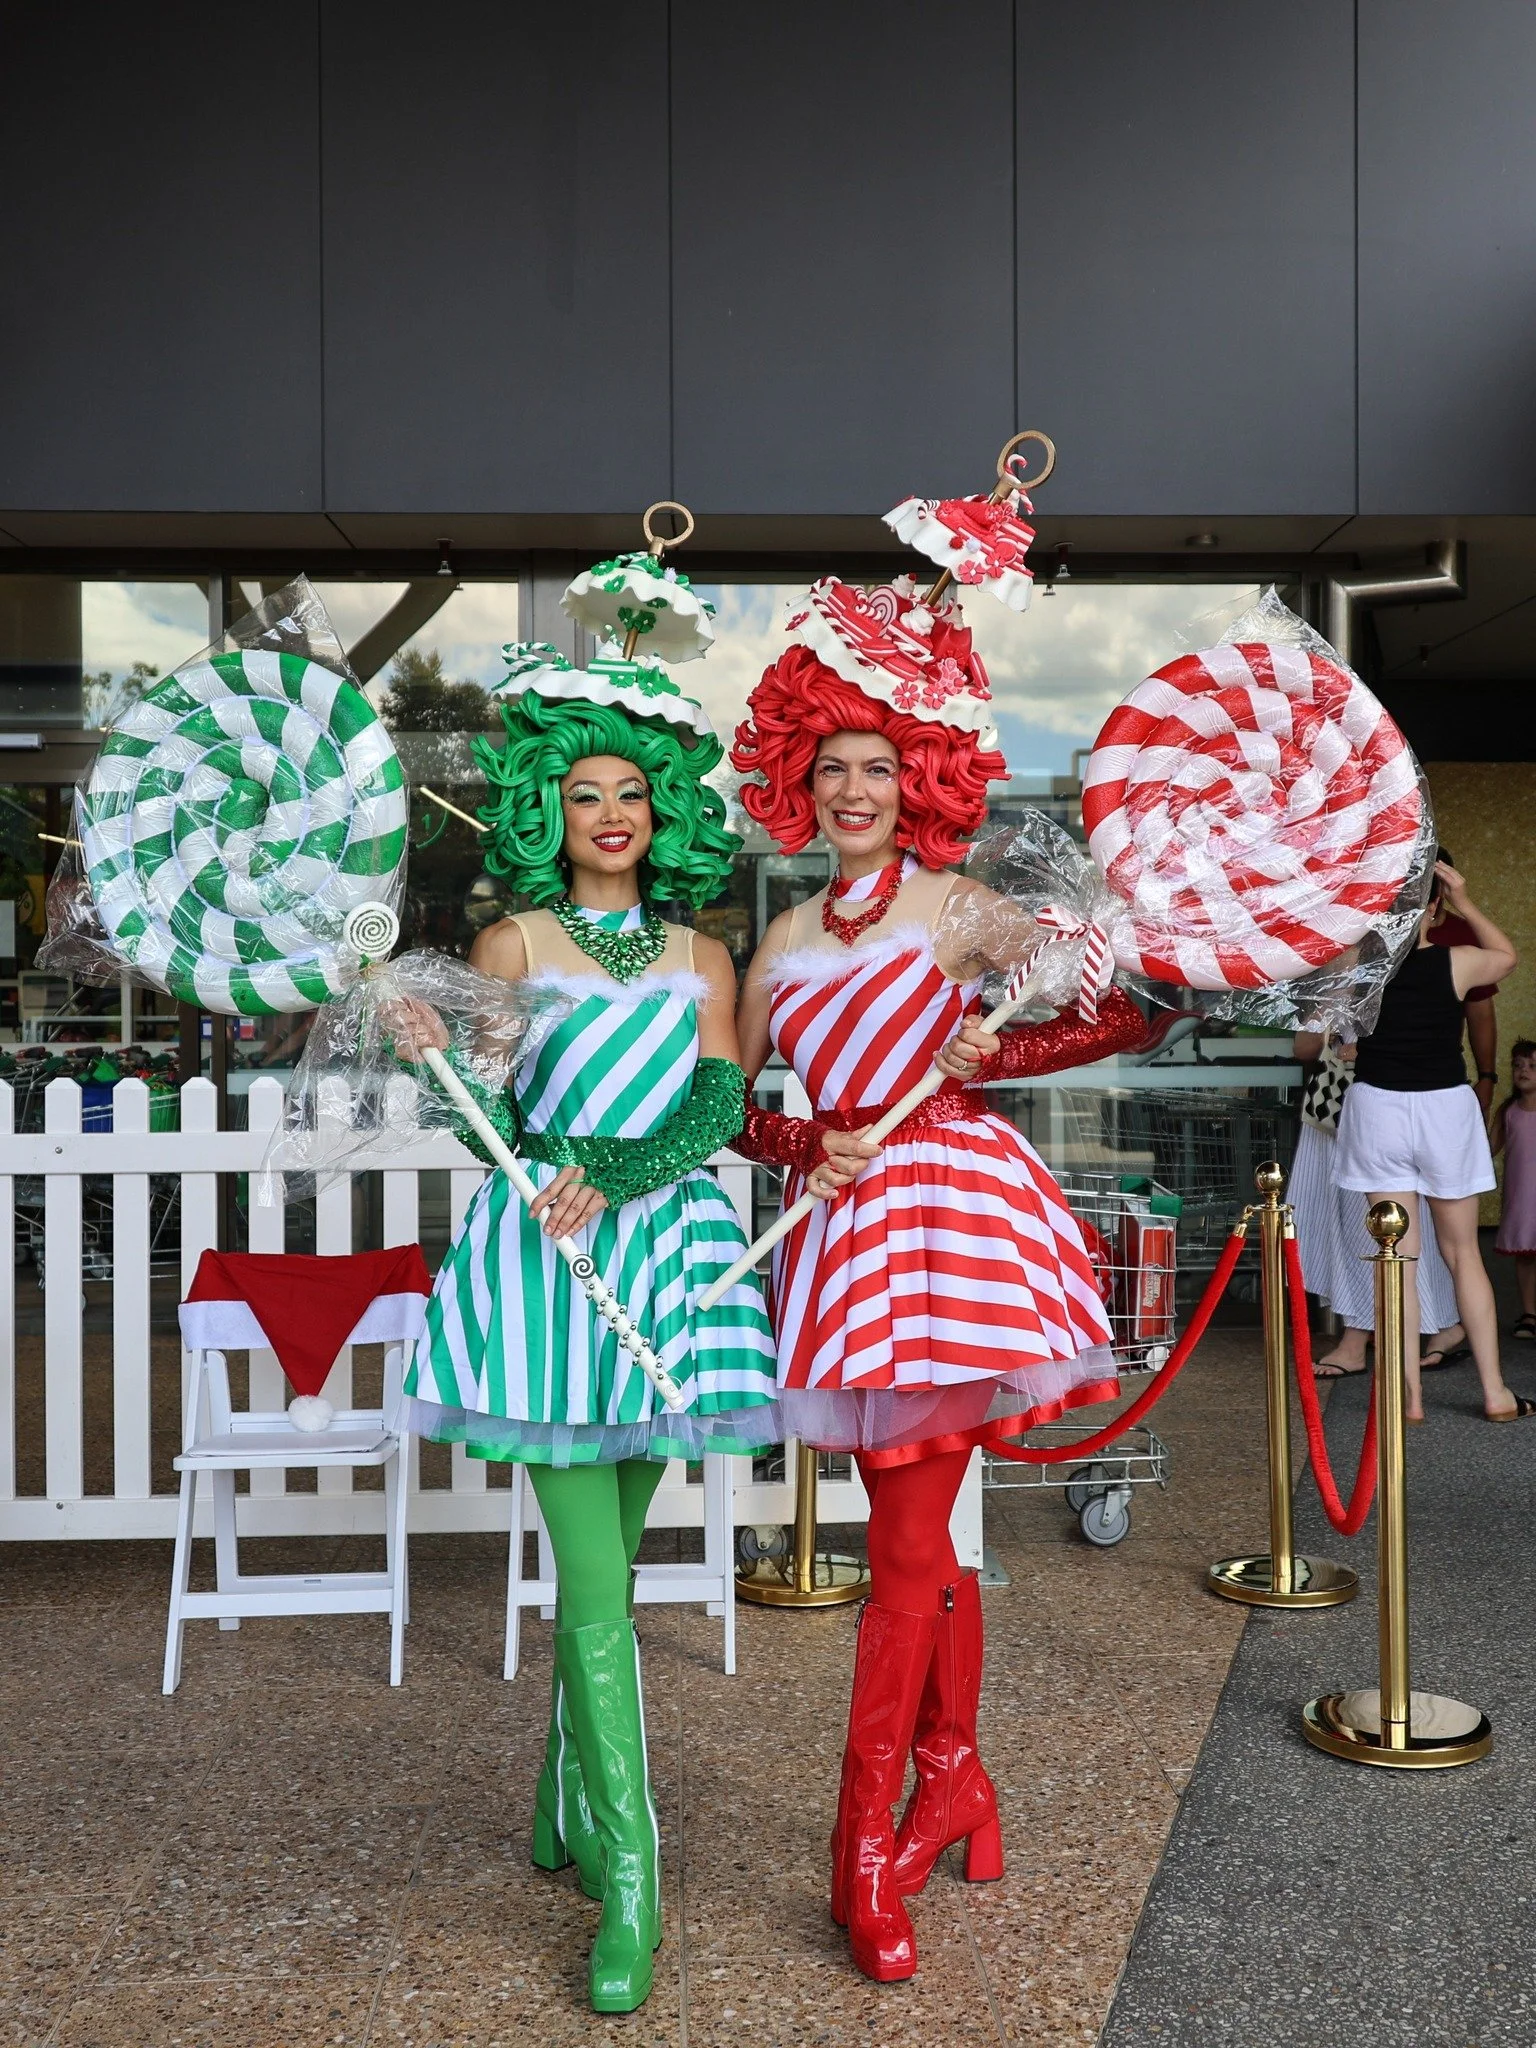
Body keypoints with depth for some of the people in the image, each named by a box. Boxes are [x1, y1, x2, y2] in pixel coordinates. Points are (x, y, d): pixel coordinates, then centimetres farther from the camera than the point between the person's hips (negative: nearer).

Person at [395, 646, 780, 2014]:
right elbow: (502, 1119, -2)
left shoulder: (701, 958, 10)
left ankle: (569, 1799, 32)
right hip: (543, 1262, -3)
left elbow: (717, 1107, -2)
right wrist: (437, 1055, -22)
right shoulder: (514, 943, 3)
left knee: (608, 1561, 12)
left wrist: (612, 1177, -18)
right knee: (595, 1580, -5)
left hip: (664, 1251, 3)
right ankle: (627, 1875, 2)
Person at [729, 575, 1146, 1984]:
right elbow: (742, 1106, 16)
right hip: (841, 1229, 5)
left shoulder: (961, 912, -1)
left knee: (910, 1549, -3)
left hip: (955, 1209, -4)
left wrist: (988, 1057, -14)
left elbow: (1133, 1009, -6)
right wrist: (811, 1145, -3)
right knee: (923, 1536, 13)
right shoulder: (785, 945, 13)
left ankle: (867, 1844, 9)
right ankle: (955, 1776, 31)